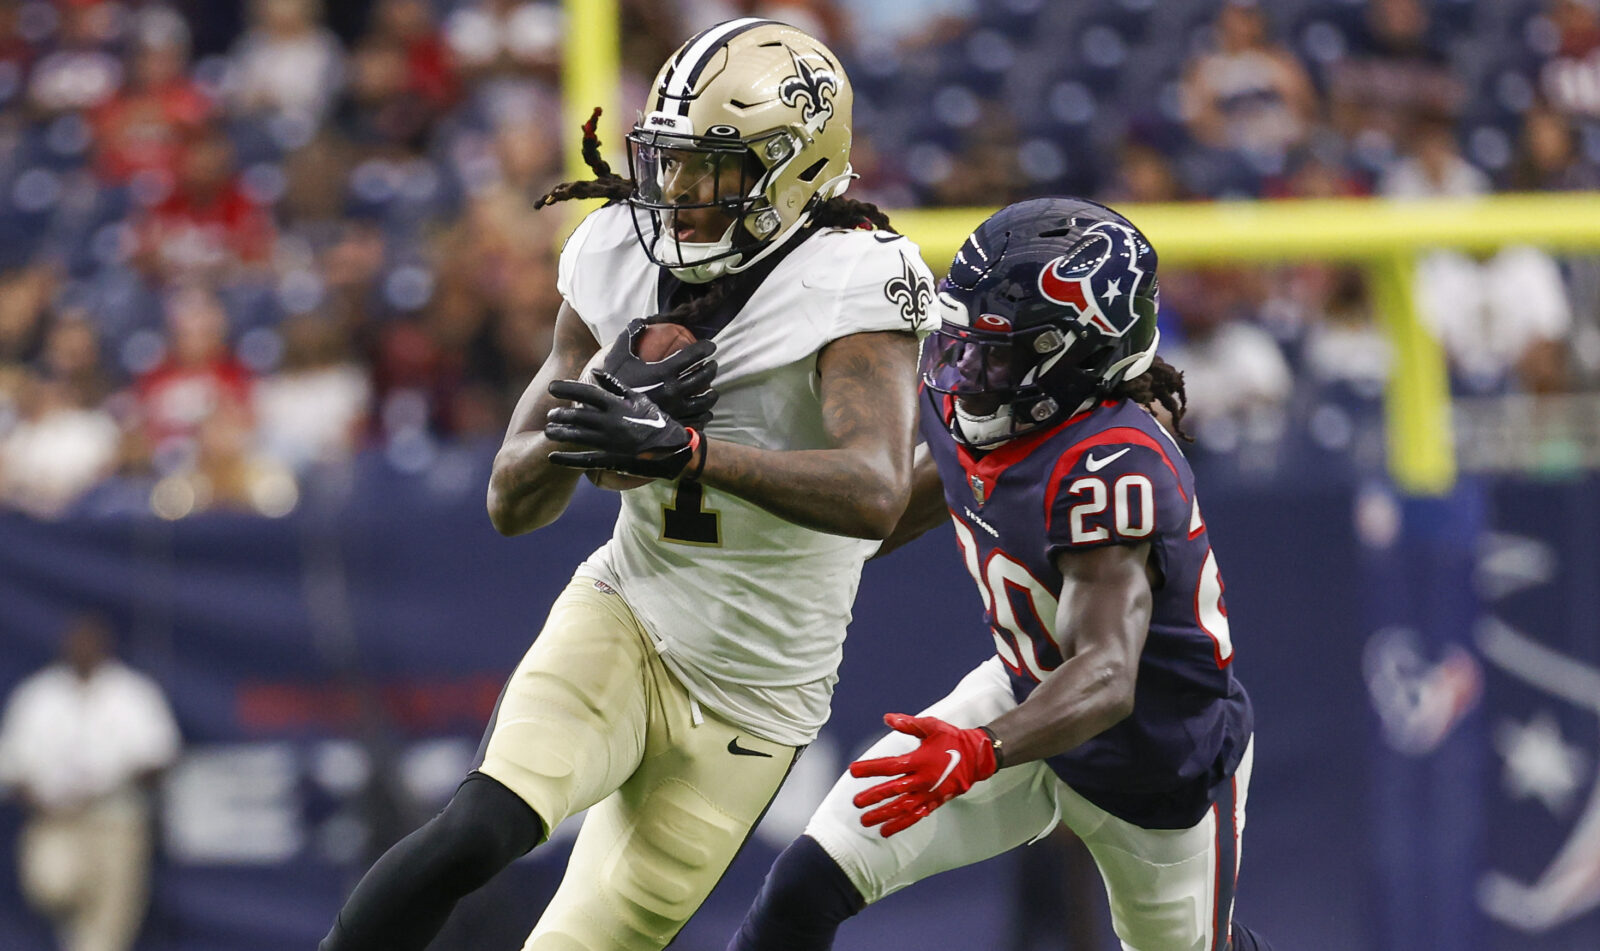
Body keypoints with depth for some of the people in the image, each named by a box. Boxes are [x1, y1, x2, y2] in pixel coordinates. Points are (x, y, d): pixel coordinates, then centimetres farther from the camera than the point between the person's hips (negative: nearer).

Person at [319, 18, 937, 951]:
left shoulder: (850, 281, -18)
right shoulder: (619, 261, -2)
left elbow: (875, 495, -36)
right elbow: (512, 501, 3)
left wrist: (676, 446, -44)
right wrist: (598, 423, -20)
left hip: (748, 707, -2)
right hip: (622, 625, 2)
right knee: (478, 832, -25)